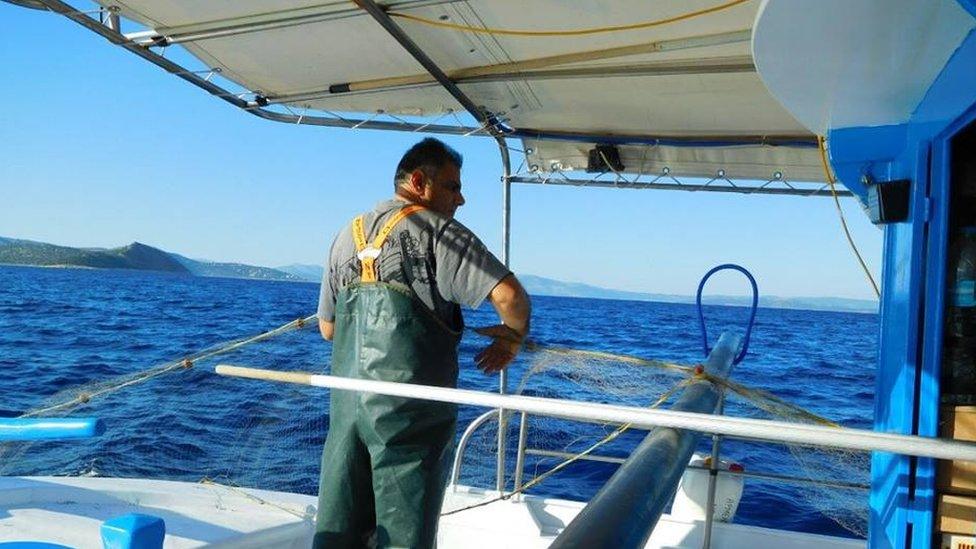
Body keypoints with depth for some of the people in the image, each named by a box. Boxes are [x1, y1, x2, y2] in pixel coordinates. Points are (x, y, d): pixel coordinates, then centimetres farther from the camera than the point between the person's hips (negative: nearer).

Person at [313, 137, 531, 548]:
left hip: (345, 403, 6)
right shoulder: (437, 231, -7)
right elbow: (509, 295, -18)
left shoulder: (347, 236, 14)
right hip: (409, 409, -6)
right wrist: (513, 335, 1)